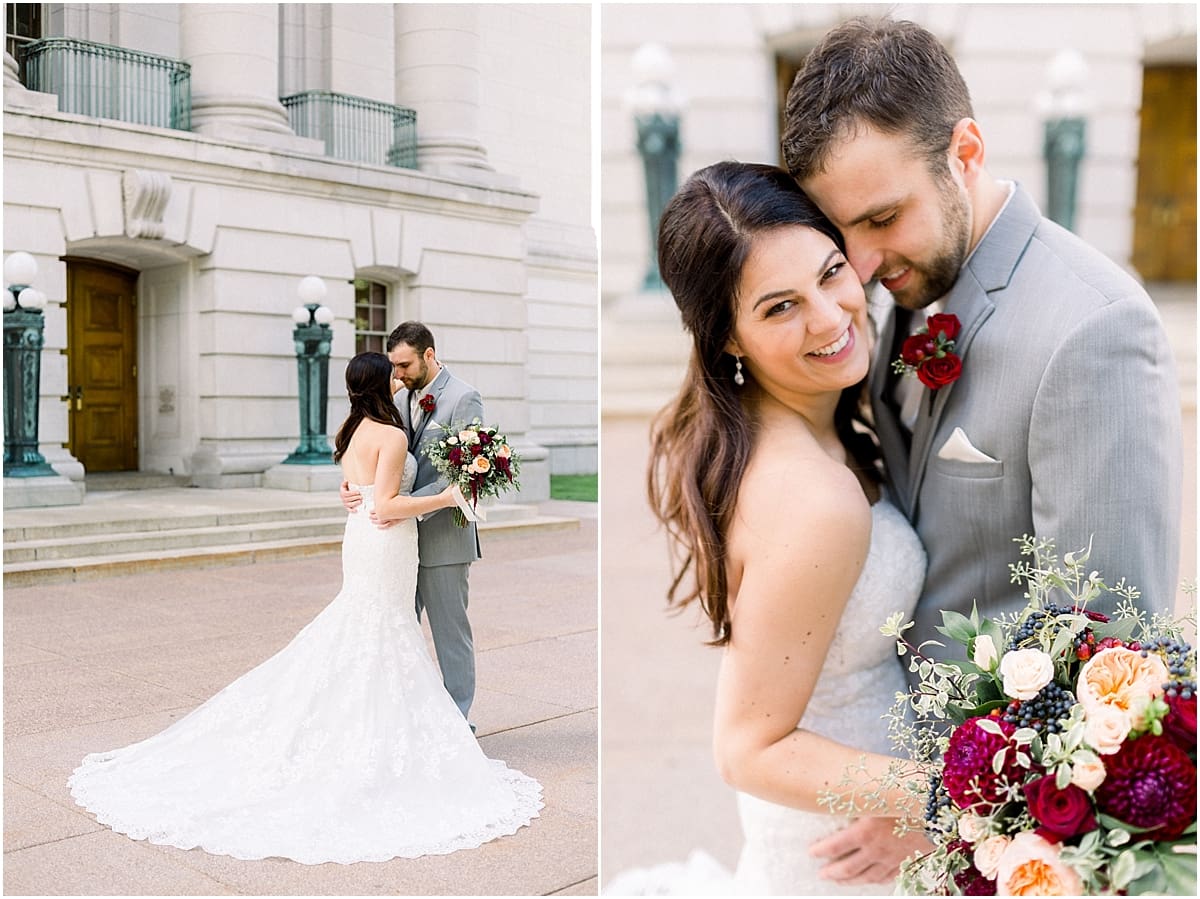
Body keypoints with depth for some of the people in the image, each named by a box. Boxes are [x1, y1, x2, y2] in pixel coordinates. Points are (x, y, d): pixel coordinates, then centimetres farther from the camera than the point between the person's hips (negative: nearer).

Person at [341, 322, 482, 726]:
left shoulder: (464, 398, -10)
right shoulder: (402, 400, 12)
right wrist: (353, 488, -9)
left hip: (443, 536, -7)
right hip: (402, 536, 7)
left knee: (450, 632, 3)